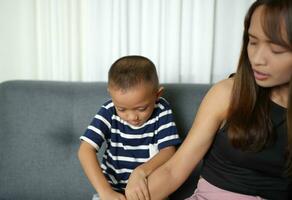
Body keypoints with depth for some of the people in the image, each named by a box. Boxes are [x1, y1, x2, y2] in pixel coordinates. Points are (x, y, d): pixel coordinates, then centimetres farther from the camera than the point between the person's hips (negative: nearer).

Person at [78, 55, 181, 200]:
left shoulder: (161, 111, -10)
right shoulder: (109, 112, -11)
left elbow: (168, 151, -14)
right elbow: (86, 150, -18)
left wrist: (141, 171, -32)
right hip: (113, 187, 1)